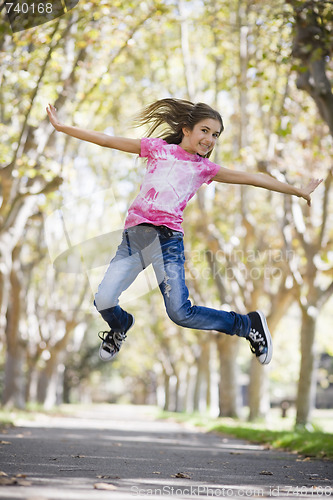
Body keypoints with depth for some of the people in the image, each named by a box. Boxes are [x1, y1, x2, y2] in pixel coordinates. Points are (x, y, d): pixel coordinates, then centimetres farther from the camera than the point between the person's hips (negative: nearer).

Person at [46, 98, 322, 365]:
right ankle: (121, 325, 23)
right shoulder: (158, 148, 15)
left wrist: (298, 191, 25)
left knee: (180, 313, -16)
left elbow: (253, 178, 21)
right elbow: (106, 140, 14)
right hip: (133, 235, 1)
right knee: (103, 301, -14)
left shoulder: (205, 168, 17)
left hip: (167, 237, -1)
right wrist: (61, 126, 11)